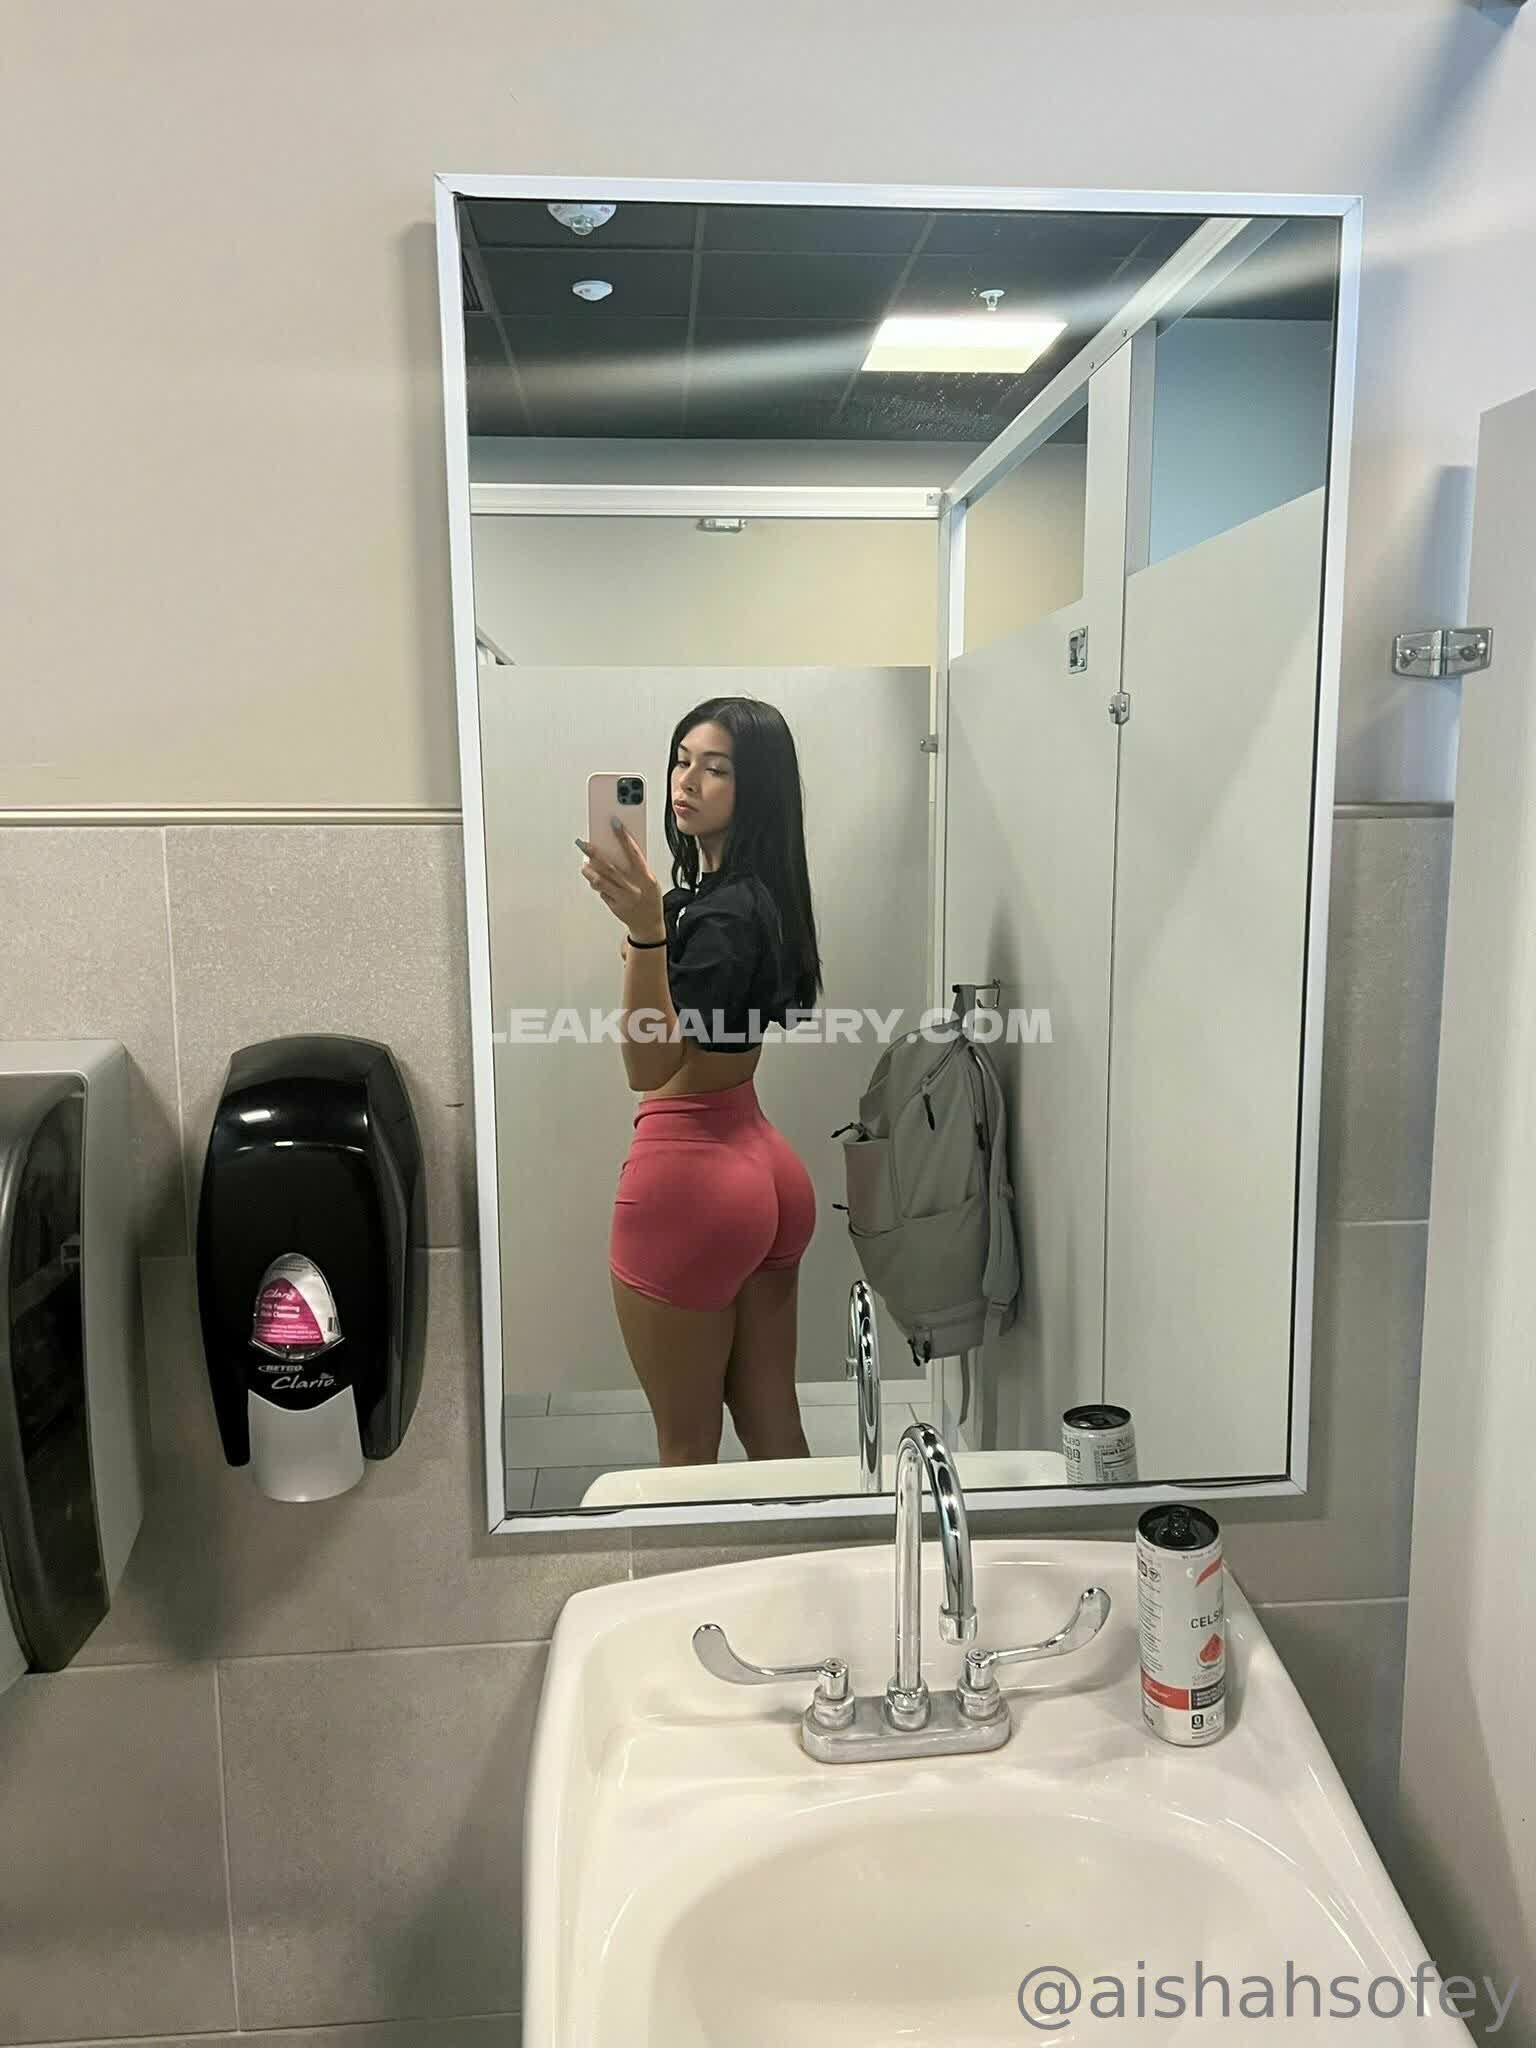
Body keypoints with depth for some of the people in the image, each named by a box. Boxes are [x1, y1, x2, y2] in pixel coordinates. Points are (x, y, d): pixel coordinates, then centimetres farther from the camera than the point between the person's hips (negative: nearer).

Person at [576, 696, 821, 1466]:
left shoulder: (724, 914, -18)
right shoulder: (755, 896, 10)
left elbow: (647, 1065, -27)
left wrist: (645, 929, -39)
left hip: (691, 1178, -10)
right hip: (764, 1168, 10)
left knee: (689, 1450, 7)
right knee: (774, 1434, 17)